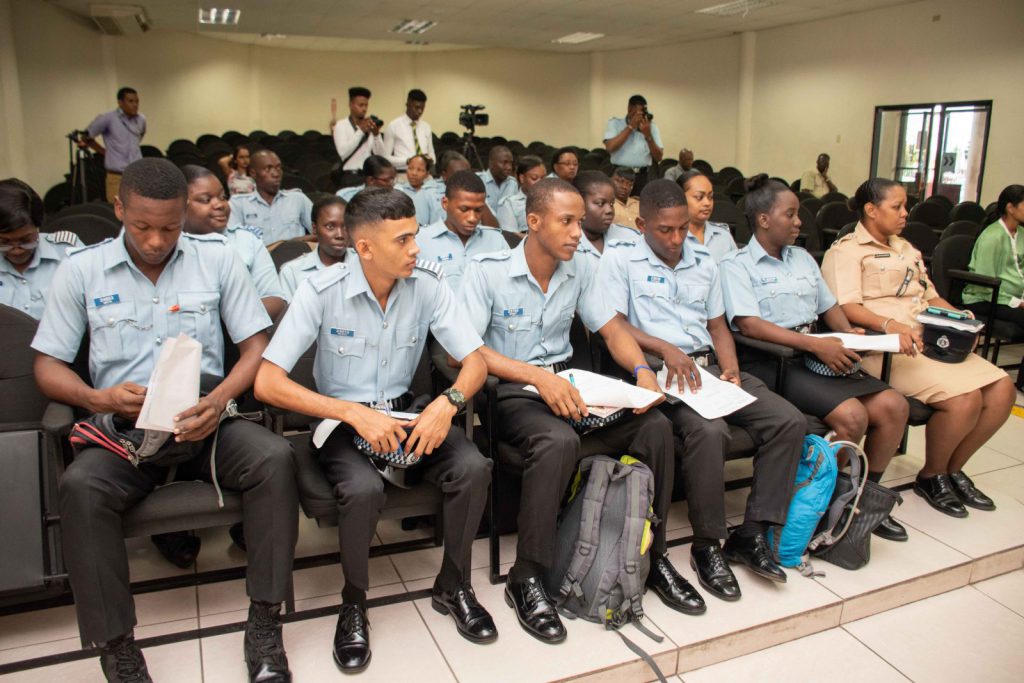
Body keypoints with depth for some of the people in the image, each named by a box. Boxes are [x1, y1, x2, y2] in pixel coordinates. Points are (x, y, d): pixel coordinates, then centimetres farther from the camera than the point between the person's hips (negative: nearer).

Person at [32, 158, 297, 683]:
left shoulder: (217, 257, 5)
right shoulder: (81, 270, 6)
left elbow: (256, 346, 3)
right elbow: (48, 365, 8)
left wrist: (219, 399, -16)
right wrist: (98, 398, -13)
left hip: (205, 421, 0)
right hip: (124, 428, 1)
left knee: (274, 457, -28)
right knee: (79, 486, -31)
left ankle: (264, 624, -16)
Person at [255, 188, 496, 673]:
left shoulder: (427, 284, -8)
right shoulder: (322, 291, -16)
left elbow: (476, 361, -5)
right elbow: (267, 383, -20)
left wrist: (448, 402, -27)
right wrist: (354, 413, -29)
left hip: (406, 413, 3)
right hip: (341, 421, -3)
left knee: (474, 468, -23)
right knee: (364, 488, -33)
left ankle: (452, 587, 2)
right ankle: (354, 605, -4)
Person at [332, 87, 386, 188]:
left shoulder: (370, 125, 9)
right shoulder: (341, 125, 2)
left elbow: (381, 155, 3)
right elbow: (343, 152, -14)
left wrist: (376, 134, -12)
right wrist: (361, 130, -16)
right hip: (351, 177, -3)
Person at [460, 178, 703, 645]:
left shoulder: (581, 268, 6)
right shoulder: (487, 270, -9)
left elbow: (612, 329, 9)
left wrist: (641, 370, -13)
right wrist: (538, 377, -28)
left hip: (568, 382, 5)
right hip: (511, 392, -5)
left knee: (655, 425, -17)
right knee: (558, 441, -37)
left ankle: (654, 557, 1)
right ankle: (526, 580, -20)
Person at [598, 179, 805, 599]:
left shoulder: (703, 263, 22)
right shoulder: (620, 258, 3)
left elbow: (718, 326, 21)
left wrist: (731, 368, 2)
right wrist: (667, 349, -19)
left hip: (708, 365, 7)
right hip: (659, 371, -6)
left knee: (789, 421, -13)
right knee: (708, 430, -34)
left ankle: (752, 533, -4)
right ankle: (706, 545, -14)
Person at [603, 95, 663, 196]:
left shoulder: (651, 126, 11)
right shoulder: (614, 123, 5)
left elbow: (658, 157, 6)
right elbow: (610, 147, -13)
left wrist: (648, 135, -7)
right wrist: (630, 127, -10)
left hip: (644, 176, 2)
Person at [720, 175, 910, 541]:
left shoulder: (803, 258, 22)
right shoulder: (737, 265, -3)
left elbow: (829, 306, 26)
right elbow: (748, 324, -17)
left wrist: (847, 331, 2)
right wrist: (815, 345, -22)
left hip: (821, 354, 8)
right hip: (769, 361, -8)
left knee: (894, 405, -9)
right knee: (851, 415, -26)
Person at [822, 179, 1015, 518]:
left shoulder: (906, 249, 28)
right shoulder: (846, 251, -2)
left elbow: (931, 296, 26)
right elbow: (846, 307, -15)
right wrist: (890, 325, -31)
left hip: (932, 340, 9)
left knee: (1002, 389, -7)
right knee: (965, 398, -25)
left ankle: (952, 469, 11)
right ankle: (931, 477, 1)